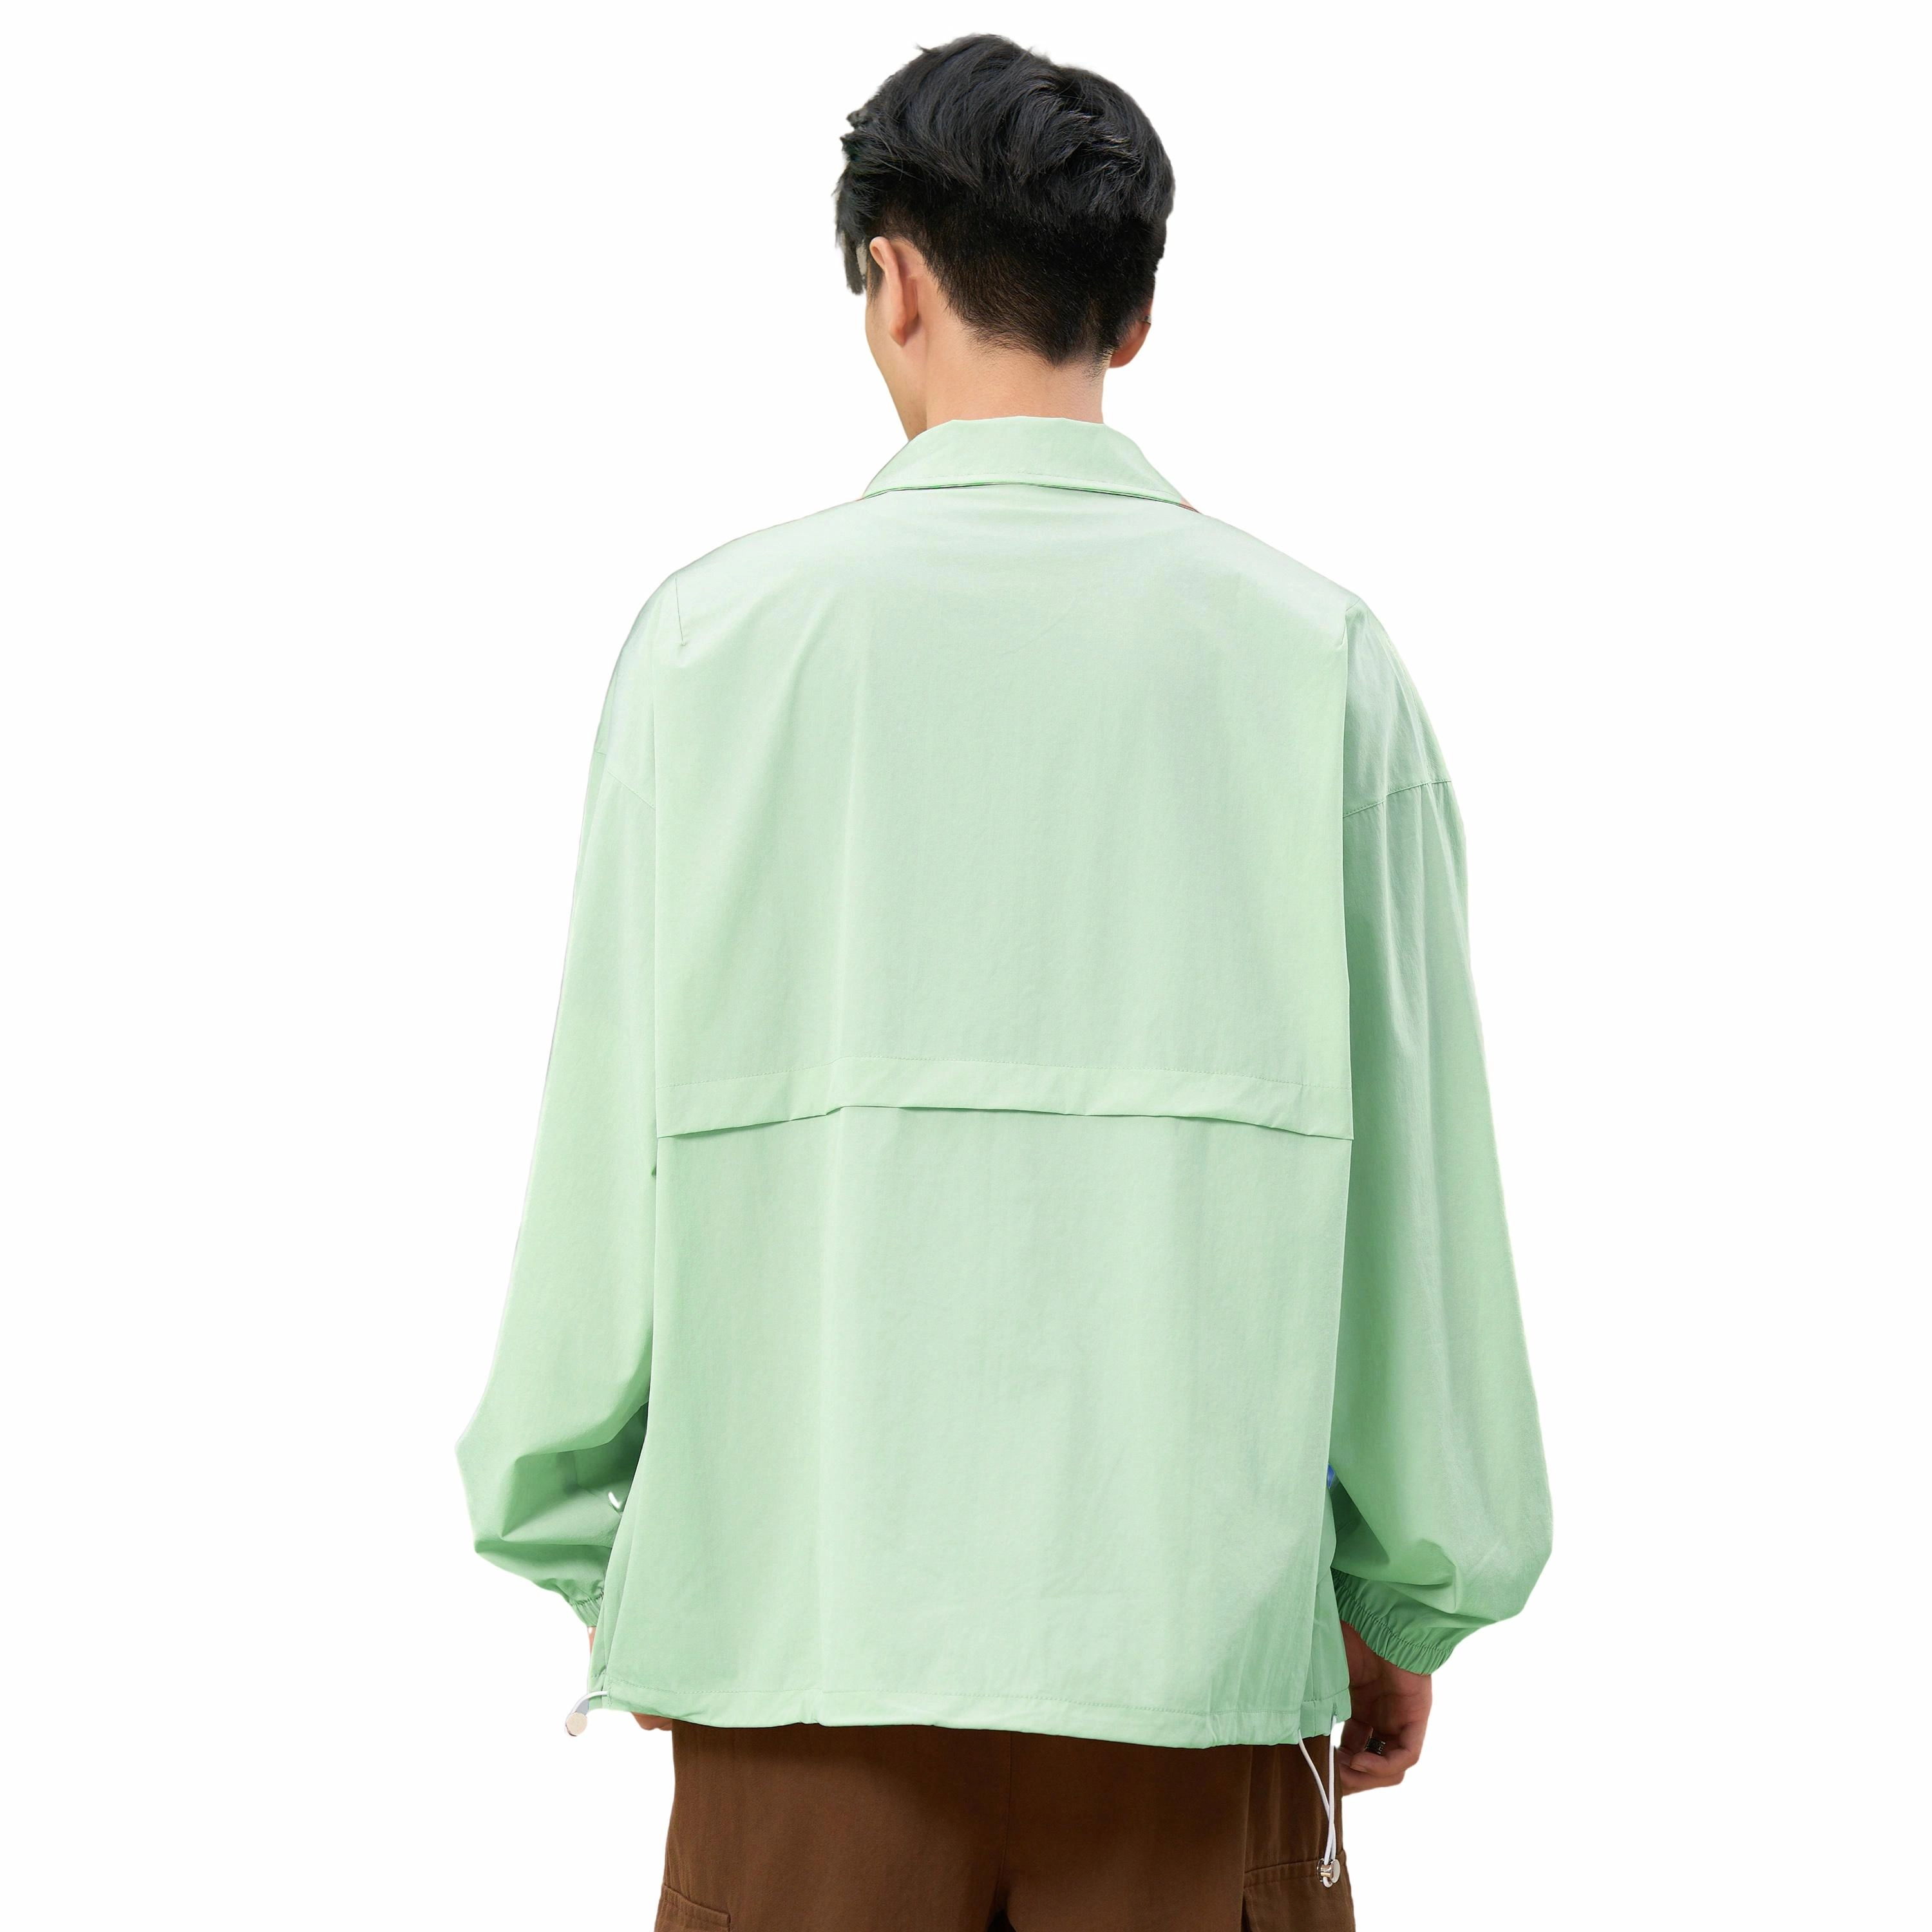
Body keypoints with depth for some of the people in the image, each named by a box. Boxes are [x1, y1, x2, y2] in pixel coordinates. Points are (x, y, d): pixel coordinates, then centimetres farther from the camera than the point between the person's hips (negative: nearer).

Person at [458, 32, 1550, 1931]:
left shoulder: (718, 631, -1)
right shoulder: (1317, 653, 1)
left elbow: (608, 1152, 0)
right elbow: (1414, 1168, 1)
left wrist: (589, 1555, 12)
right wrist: (1411, 1595, 11)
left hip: (808, 1610, 0)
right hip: (1198, 1614, 1)